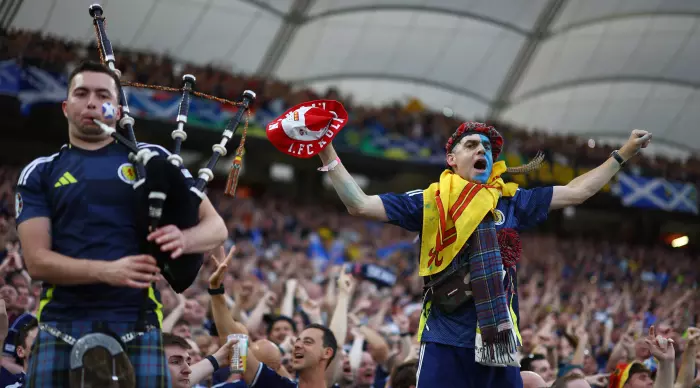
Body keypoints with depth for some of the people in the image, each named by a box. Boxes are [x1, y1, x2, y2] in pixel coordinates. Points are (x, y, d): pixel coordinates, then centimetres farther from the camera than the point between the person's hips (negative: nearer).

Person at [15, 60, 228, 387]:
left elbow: (216, 226, 10)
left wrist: (183, 240, -15)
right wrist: (107, 271, -16)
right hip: (62, 324, 0)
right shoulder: (40, 174, 12)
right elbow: (36, 260, 2)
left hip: (135, 322, 0)